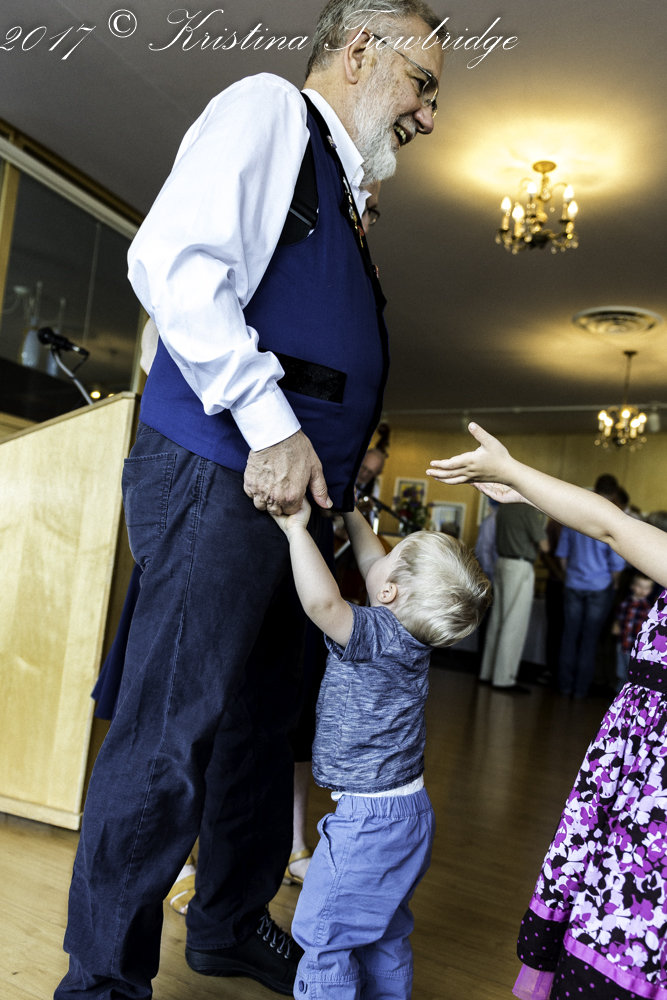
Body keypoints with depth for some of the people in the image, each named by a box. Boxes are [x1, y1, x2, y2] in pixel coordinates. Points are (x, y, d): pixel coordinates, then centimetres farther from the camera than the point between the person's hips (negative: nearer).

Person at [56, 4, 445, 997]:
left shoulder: (343, 199, 26)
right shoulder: (269, 108, 1)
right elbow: (173, 260, -15)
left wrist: (343, 493, 20)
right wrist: (270, 424, -18)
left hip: (291, 496, 9)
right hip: (219, 477, -9)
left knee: (262, 724, 16)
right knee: (171, 736, -5)